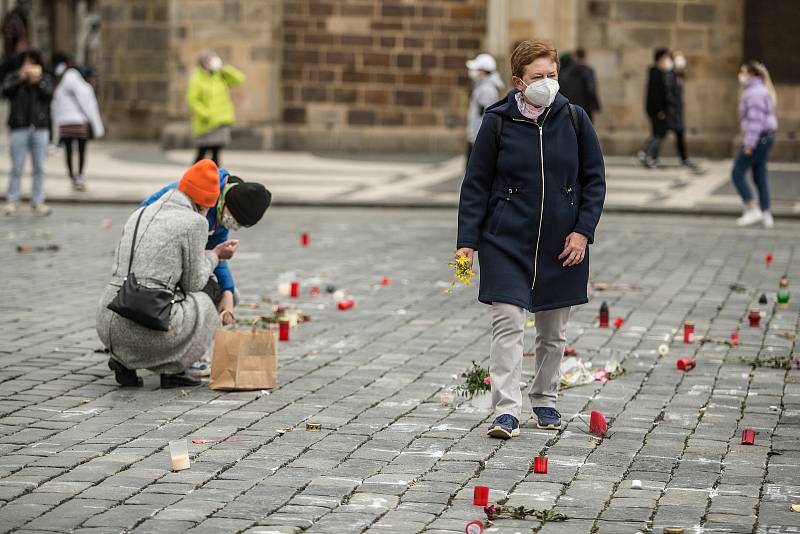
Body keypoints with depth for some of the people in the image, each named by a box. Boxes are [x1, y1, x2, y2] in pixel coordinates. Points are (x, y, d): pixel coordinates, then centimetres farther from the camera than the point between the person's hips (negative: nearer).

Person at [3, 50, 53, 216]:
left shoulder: (45, 78, 11)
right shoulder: (13, 77, 8)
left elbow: (49, 95, -5)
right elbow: (5, 91, -11)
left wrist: (38, 80, -15)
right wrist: (21, 77, -17)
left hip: (40, 127, 2)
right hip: (19, 127, -2)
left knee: (39, 167, 2)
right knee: (17, 167, -2)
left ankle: (38, 202, 7)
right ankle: (12, 201, 4)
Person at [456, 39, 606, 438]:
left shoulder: (574, 119, -1)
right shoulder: (498, 122, -5)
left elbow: (594, 179, 5)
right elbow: (476, 185, 0)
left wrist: (583, 231, -5)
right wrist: (468, 240, -6)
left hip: (562, 244, 2)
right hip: (507, 241, -2)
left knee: (554, 331, 12)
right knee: (507, 323, -10)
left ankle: (545, 399, 30)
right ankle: (506, 412, -11)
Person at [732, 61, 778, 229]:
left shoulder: (754, 93, -17)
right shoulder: (761, 90, 15)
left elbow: (755, 120, -22)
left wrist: (749, 144, -22)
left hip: (757, 138, -10)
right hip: (767, 137, 10)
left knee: (737, 173, -3)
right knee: (760, 177, 11)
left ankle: (752, 210, -4)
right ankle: (766, 215, 10)